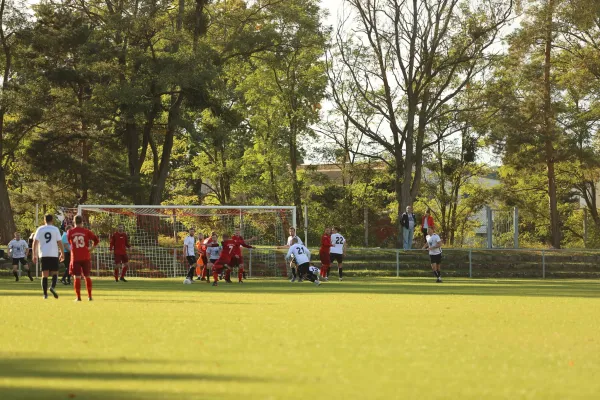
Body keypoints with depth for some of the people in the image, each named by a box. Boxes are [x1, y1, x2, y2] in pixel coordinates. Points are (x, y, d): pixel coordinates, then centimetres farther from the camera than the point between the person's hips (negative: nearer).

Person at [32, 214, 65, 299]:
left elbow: (35, 242, 1)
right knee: (55, 273, 9)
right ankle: (53, 287, -17)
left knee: (44, 274, 4)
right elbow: (60, 242, 0)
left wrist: (34, 255, 6)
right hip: (54, 254, -1)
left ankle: (45, 294, -2)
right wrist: (62, 254, 9)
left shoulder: (40, 229, 5)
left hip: (43, 255, 1)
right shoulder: (55, 229, 2)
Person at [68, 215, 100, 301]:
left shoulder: (70, 232, 0)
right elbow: (96, 240, -2)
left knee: (77, 277, 1)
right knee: (87, 276, 11)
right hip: (86, 257, 1)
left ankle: (78, 297, -3)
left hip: (75, 258, -1)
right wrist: (92, 249, 7)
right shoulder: (86, 231, -2)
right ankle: (89, 296, 11)